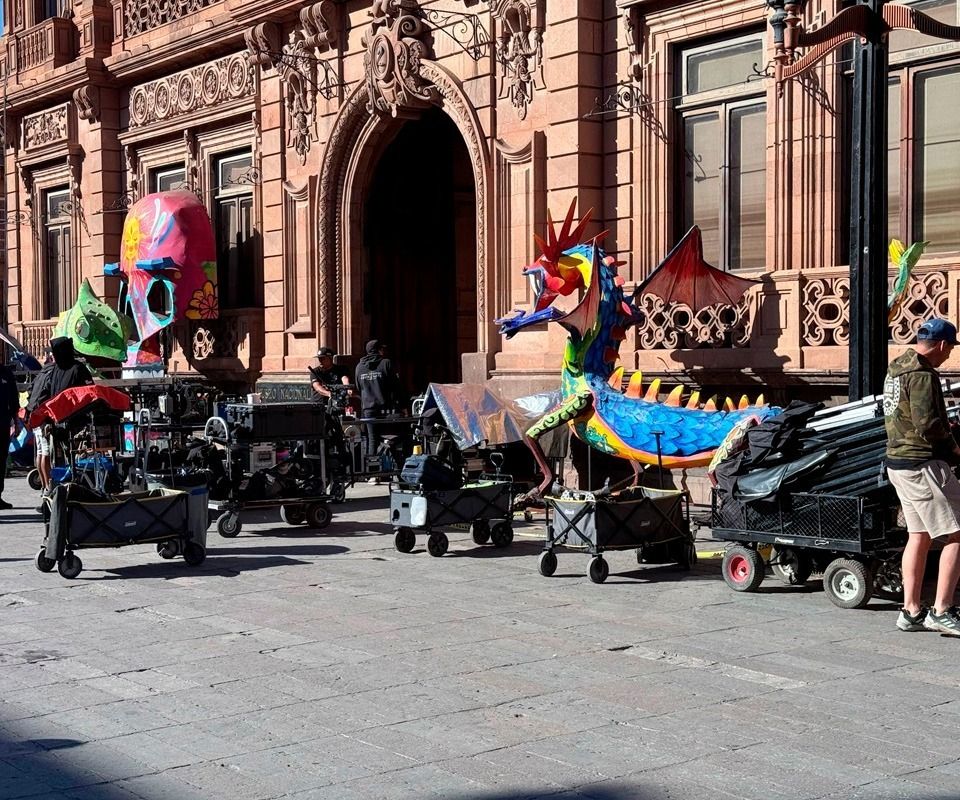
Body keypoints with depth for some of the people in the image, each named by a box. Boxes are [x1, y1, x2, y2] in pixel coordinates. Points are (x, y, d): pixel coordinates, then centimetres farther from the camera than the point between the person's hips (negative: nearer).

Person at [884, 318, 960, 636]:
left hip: (897, 461, 10)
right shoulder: (922, 374, -17)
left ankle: (911, 612, 18)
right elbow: (927, 424, -24)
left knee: (918, 535, 15)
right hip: (922, 465, -10)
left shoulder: (896, 367, 13)